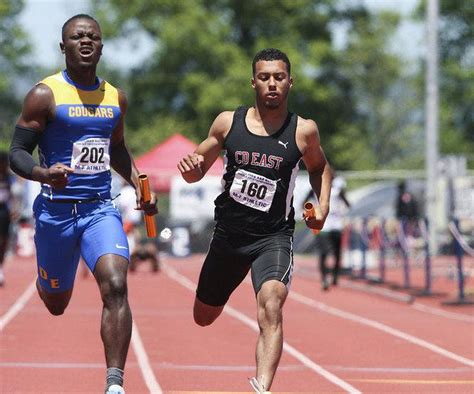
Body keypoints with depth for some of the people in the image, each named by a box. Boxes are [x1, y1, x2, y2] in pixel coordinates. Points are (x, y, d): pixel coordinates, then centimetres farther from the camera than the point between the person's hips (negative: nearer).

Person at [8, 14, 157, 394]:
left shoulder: (116, 98, 9)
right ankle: (47, 280, 54)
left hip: (101, 208, 2)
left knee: (116, 287, -21)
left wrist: (139, 185, 12)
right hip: (56, 209, -2)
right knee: (56, 304, 14)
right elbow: (17, 153, -9)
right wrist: (44, 174, -29)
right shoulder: (45, 95, -7)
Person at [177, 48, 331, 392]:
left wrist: (323, 206, 0)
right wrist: (189, 166, -16)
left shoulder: (303, 131, -4)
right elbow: (197, 170, 8)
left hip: (274, 237, -3)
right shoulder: (228, 123, -2)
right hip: (229, 232, 3)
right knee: (204, 317, 18)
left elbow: (320, 167, 16)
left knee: (271, 305, -30)